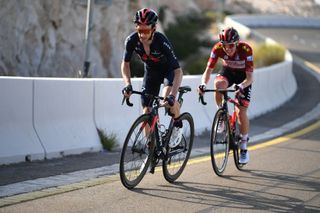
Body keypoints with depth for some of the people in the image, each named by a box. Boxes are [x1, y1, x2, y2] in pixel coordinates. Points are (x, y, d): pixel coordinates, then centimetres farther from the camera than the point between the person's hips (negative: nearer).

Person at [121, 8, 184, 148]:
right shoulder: (132, 40, -26)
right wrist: (128, 84, -26)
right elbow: (125, 64, -9)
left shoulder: (161, 42, -36)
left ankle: (178, 124, -4)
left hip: (169, 70, -4)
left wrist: (172, 95, -49)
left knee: (167, 98, -33)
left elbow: (178, 71, -37)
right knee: (147, 112, -5)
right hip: (151, 72, 4)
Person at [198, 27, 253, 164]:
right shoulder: (218, 48, -27)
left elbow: (250, 77, -35)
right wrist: (203, 84, -45)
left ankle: (244, 147, 8)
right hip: (227, 72, 2)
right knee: (218, 84, -36)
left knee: (241, 112, -10)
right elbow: (208, 70, -25)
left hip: (243, 76, -2)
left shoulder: (245, 49, -34)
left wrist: (241, 86, -56)